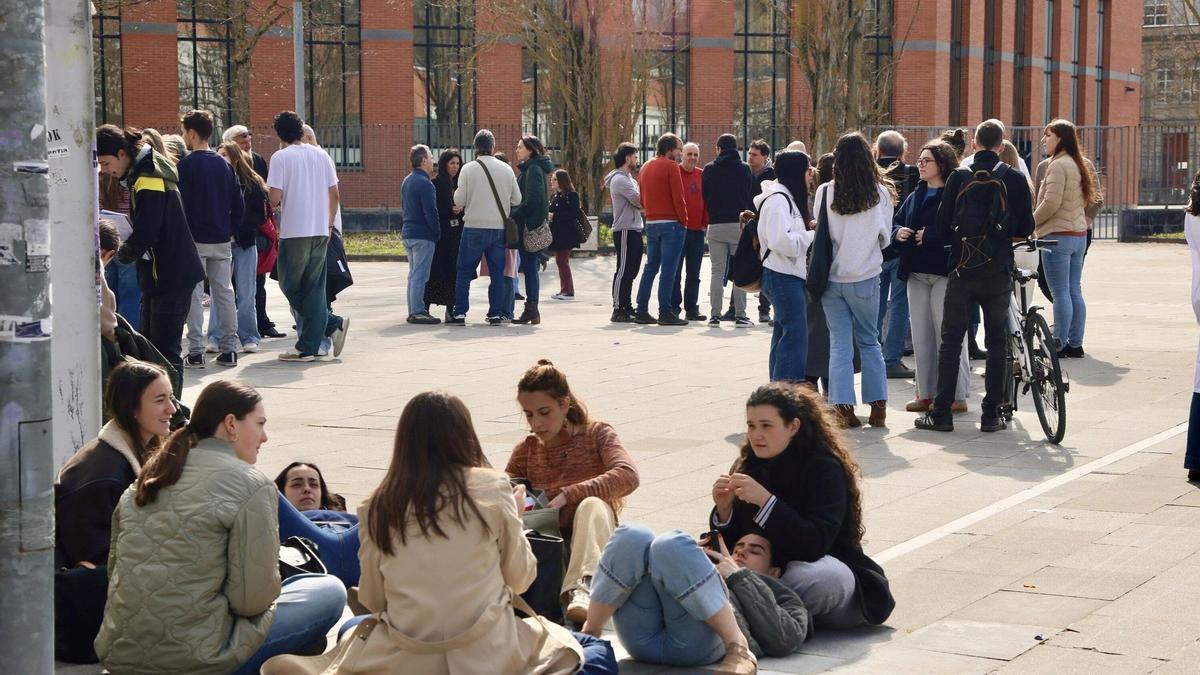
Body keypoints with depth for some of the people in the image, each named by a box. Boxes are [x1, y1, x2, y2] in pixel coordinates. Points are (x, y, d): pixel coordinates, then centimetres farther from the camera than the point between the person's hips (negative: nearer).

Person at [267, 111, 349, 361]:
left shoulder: (281, 157, -7)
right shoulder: (321, 155, 8)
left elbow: (275, 198, -13)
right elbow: (335, 195, 9)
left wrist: (273, 204, 9)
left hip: (294, 232, -5)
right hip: (321, 231, 5)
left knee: (290, 286, 9)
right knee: (314, 287, 8)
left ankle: (331, 324, 2)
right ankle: (309, 346, 2)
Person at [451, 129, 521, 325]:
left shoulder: (467, 169, -7)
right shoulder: (506, 169, 1)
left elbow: (459, 200, -6)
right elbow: (517, 199, 6)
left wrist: (457, 192, 15)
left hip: (474, 228, -2)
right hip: (499, 227, 2)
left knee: (464, 272, 5)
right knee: (497, 272, 9)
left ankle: (460, 313, 0)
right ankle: (495, 313, 6)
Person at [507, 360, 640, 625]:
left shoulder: (596, 434, 1)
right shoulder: (526, 450, 12)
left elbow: (628, 476, -18)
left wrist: (567, 495, -27)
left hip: (590, 546, -2)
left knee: (592, 505, -35)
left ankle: (581, 589, -55)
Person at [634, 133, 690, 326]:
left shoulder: (645, 168, 14)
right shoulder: (671, 167, -10)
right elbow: (678, 197, -14)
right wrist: (683, 219, -4)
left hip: (651, 222, 7)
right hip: (671, 223, -7)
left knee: (650, 268, 13)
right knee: (668, 270, -6)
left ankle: (641, 311, 12)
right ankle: (665, 313, -8)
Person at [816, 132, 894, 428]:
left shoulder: (825, 192, -7)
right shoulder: (881, 193, -6)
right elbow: (885, 238, 4)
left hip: (832, 278, 0)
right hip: (865, 278, 0)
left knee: (839, 343, 5)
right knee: (869, 342, 12)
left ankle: (843, 408, 0)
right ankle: (878, 407, 12)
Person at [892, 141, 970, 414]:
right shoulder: (915, 196, 16)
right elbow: (896, 222, 19)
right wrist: (898, 232, -2)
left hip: (945, 272, -8)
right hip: (917, 274, 8)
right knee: (921, 335, 9)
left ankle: (956, 395, 1)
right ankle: (926, 393, 16)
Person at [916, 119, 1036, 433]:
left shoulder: (959, 176, -4)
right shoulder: (1015, 178, -1)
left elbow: (943, 226, -4)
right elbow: (1026, 228, 2)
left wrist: (927, 238, 16)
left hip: (963, 269, -1)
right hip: (999, 272, 1)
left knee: (950, 341, 5)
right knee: (997, 342, 8)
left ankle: (941, 413, 3)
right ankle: (992, 414, 8)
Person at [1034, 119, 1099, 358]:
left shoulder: (1058, 165, -14)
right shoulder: (1077, 164, 15)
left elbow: (1051, 203, -20)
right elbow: (1087, 200, 20)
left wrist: (1031, 223, -7)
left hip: (1058, 235, -9)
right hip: (1079, 235, 9)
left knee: (1060, 293, -6)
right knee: (1075, 291, 11)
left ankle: (1060, 344, -3)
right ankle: (1075, 344, 14)